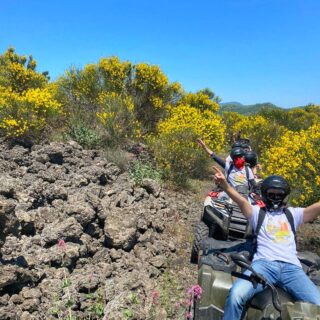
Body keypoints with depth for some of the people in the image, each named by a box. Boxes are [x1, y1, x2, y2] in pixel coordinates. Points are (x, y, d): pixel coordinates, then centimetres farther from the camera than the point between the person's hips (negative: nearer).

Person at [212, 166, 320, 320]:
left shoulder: (293, 214, 24)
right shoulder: (258, 212, 15)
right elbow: (242, 202, -4)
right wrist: (225, 185, -23)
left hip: (291, 267, 3)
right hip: (264, 264, -2)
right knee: (236, 294, -27)